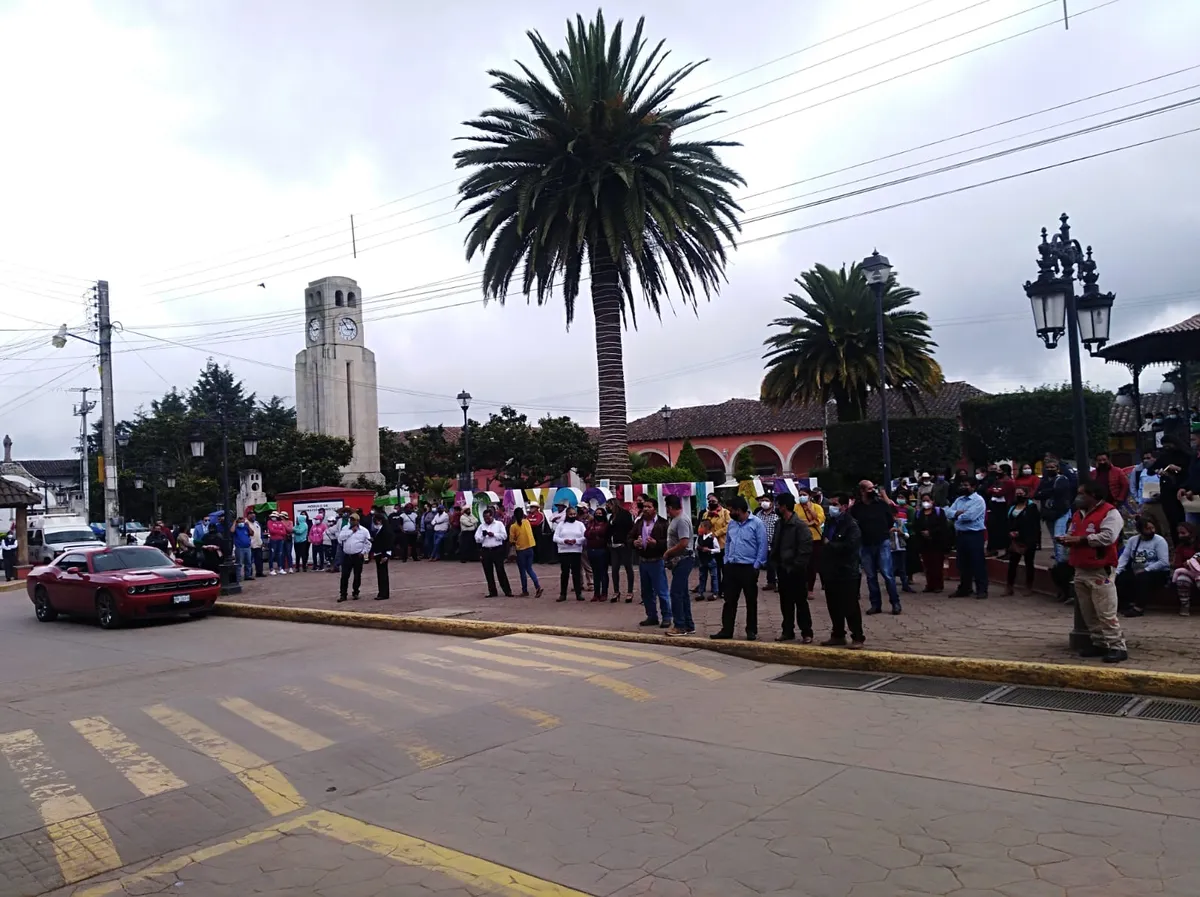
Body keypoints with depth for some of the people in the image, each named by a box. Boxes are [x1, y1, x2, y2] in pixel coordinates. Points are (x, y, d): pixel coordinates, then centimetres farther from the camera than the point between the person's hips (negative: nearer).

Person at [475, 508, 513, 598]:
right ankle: (492, 592, 15)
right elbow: (477, 539, 7)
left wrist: (493, 534, -11)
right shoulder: (481, 526, 13)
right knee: (488, 573, 6)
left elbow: (504, 536, -4)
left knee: (500, 571, -5)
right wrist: (483, 535, -11)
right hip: (485, 551, 4)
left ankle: (507, 591, 0)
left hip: (497, 550, -3)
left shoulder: (499, 524, 5)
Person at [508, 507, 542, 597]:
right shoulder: (527, 522, -1)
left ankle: (525, 591, 14)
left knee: (522, 571, 8)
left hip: (521, 550, -4)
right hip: (530, 548, 4)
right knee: (529, 569, 14)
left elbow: (511, 540, -5)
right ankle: (538, 586, -4)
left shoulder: (513, 526, -11)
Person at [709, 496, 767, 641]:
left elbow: (762, 546, -10)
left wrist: (757, 566, -12)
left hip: (749, 568, -5)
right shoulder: (731, 523, 8)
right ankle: (726, 630, 12)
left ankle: (751, 631, 18)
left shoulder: (756, 523, -10)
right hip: (731, 567, 5)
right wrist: (726, 562, 9)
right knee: (729, 600, 7)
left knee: (751, 601, 8)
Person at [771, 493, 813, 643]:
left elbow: (806, 548, -17)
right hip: (782, 569, 7)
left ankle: (806, 633, 9)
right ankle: (788, 631, 23)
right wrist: (775, 561, 7)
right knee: (785, 602, 13)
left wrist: (797, 566, -18)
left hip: (796, 570, -7)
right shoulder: (779, 523, 9)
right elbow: (775, 544, 18)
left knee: (801, 602, 1)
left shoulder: (800, 524, -14)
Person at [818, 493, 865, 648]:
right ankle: (838, 635, 24)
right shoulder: (829, 521, 13)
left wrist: (829, 544, -14)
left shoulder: (851, 524, -12)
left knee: (850, 606, -2)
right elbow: (824, 540, 17)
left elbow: (849, 546, -27)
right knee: (833, 606, 13)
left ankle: (857, 637, 7)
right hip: (831, 572, 8)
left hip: (847, 573, -8)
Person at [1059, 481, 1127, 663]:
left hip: (1100, 571, -9)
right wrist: (1065, 539, -2)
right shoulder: (1078, 514, 17)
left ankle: (1117, 647, -4)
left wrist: (1081, 539, -19)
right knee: (1088, 613, 13)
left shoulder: (1110, 512, -10)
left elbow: (1107, 537, -22)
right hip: (1080, 570, 9)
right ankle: (1099, 644, 22)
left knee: (1106, 613, -9)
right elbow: (1071, 534, 22)